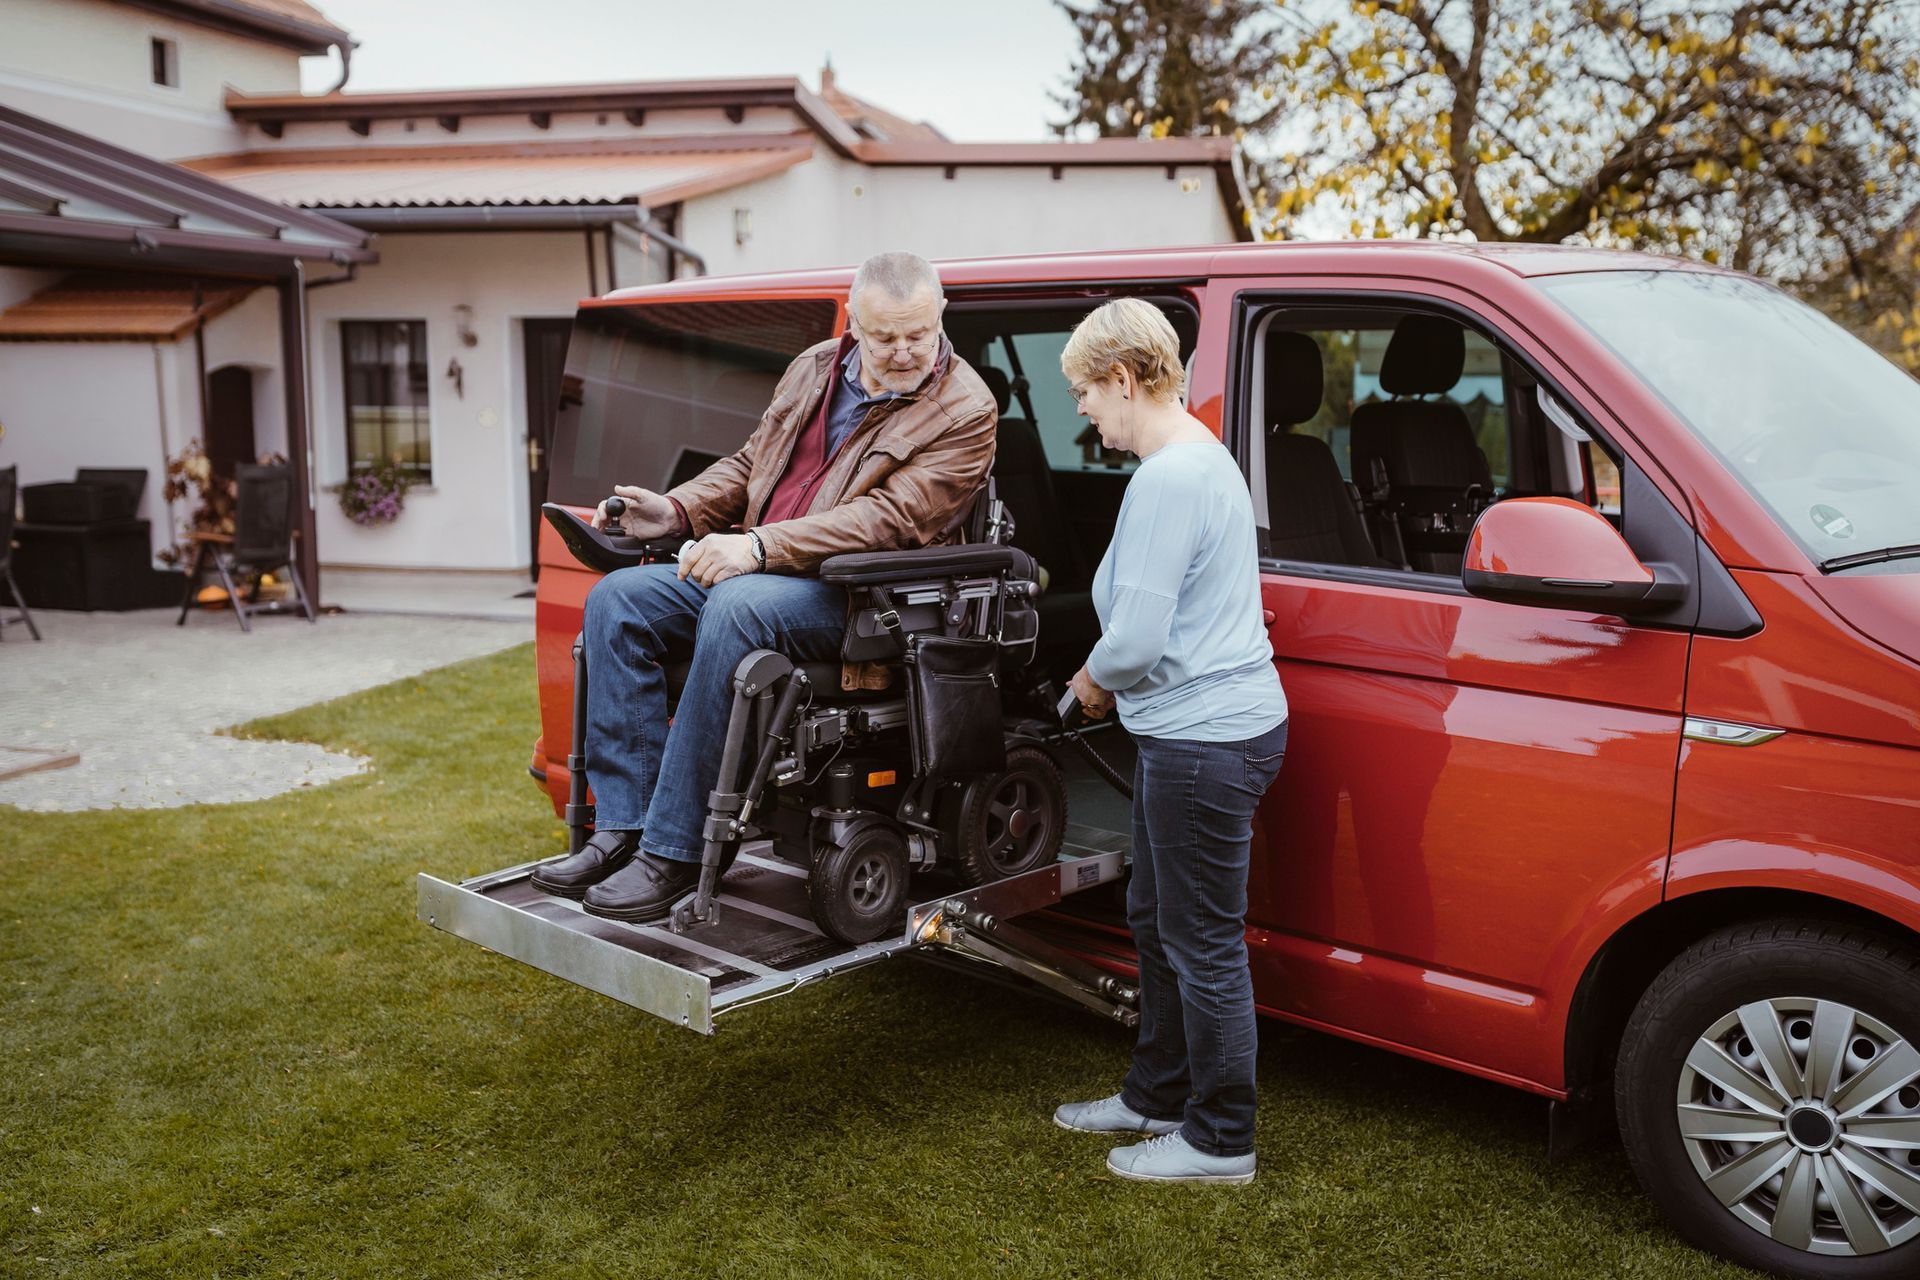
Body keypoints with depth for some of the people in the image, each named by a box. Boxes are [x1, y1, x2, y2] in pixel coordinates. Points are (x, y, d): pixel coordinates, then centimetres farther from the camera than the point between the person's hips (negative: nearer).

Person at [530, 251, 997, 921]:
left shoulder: (964, 411, -9)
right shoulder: (814, 368, 14)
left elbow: (888, 518, -20)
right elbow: (749, 462, 22)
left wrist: (761, 546, -29)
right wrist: (674, 510, 3)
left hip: (853, 594, -7)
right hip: (755, 567, 8)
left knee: (737, 609, -36)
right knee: (617, 600, -10)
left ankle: (674, 853, -29)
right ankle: (623, 827, -13)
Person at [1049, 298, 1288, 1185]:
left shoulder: (1166, 480, -20)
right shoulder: (1202, 456, 14)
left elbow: (1135, 641, -23)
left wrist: (1092, 679, -3)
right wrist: (1109, 678, 12)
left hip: (1205, 740, -11)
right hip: (1199, 729, 11)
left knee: (1203, 944, 2)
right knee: (1157, 922, 22)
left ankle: (1220, 1141, 17)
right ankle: (1158, 1095, 38)